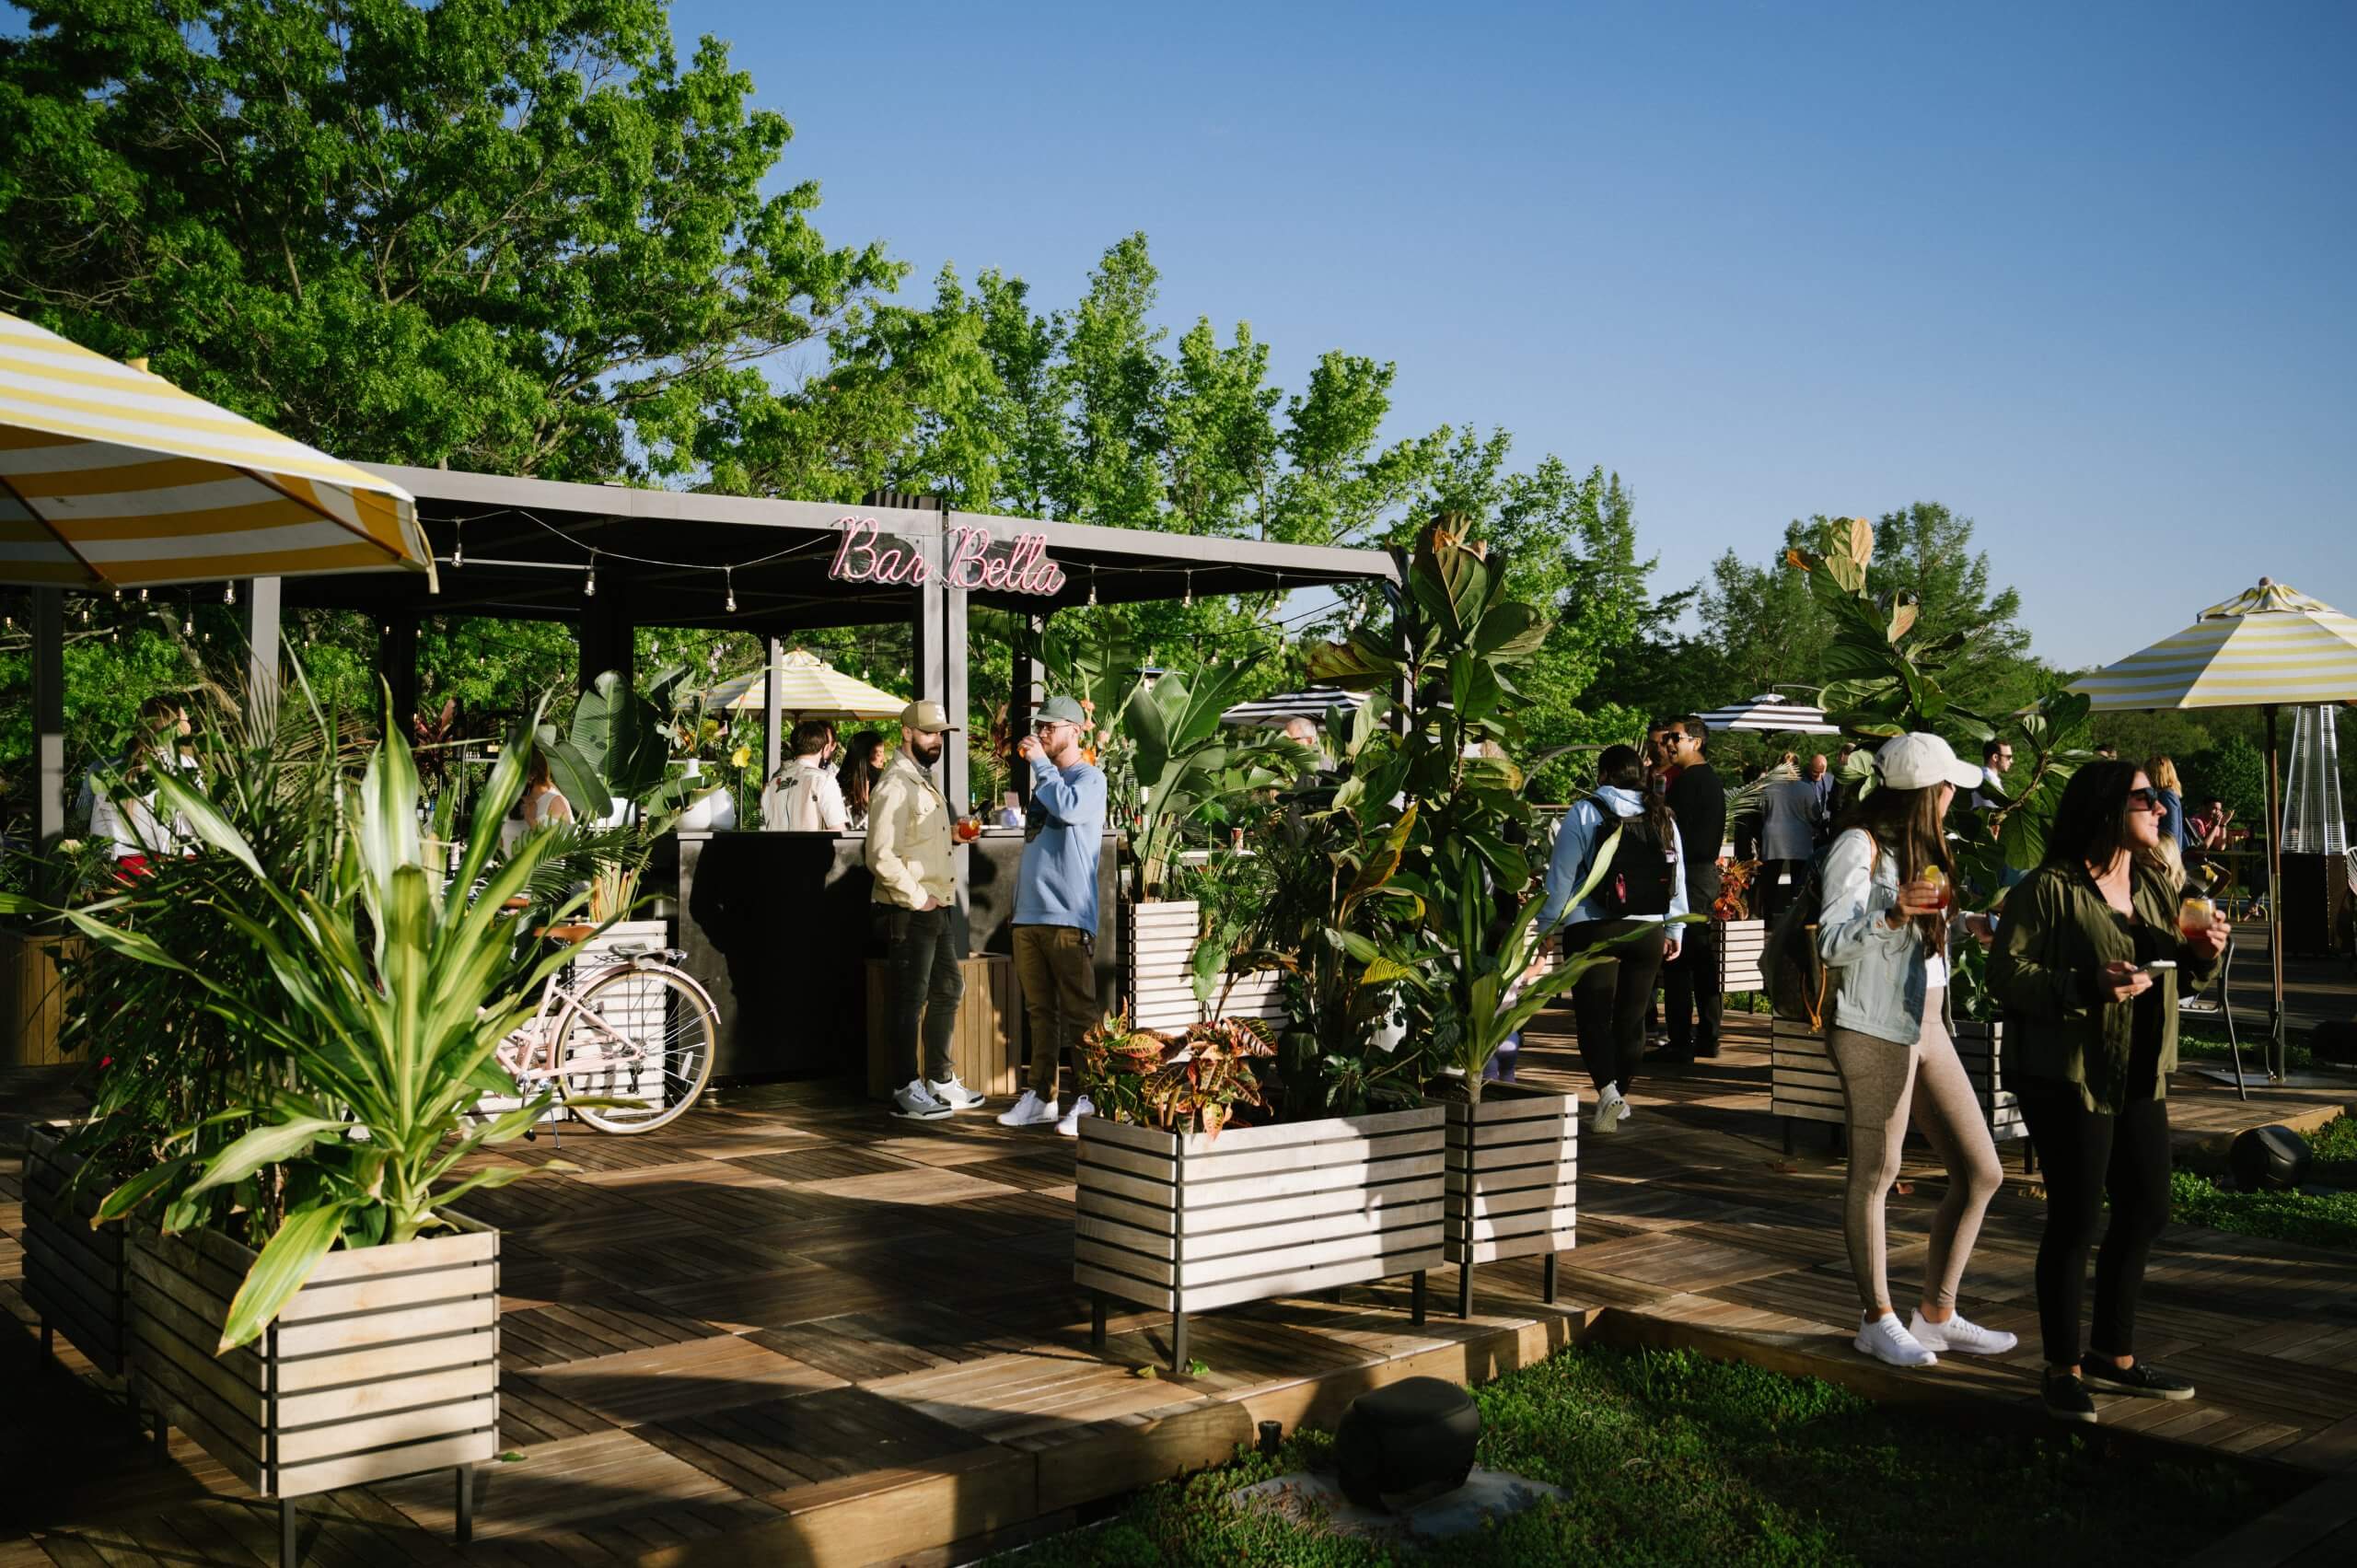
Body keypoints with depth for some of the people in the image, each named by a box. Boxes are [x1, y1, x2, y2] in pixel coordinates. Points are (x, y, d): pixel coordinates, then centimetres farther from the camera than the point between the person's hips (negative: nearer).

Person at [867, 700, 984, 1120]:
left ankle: (939, 1079, 27)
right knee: (911, 1000, -4)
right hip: (909, 912, -10)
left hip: (938, 909, 10)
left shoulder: (925, 782, 17)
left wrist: (942, 896, 16)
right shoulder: (895, 786, -14)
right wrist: (918, 898, -18)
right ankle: (906, 1091, 3)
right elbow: (881, 856, -23)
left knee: (948, 990, 16)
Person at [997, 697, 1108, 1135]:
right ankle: (1041, 1097, 16)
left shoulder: (1089, 778, -4)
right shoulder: (1045, 778, 20)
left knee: (1078, 1011, -5)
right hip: (1029, 913, 8)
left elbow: (1068, 807, -25)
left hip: (1068, 916, -8)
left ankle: (1087, 1101, -3)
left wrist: (1040, 763, -14)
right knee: (1039, 1010, 11)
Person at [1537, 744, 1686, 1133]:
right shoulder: (1663, 818, 8)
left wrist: (1545, 925, 3)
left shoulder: (1585, 813, -6)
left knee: (1593, 1015, -3)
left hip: (1592, 929, -4)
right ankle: (1620, 1096, 24)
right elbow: (1677, 878, 12)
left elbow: (1561, 875, -6)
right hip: (1648, 930, 4)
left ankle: (1607, 1088, -24)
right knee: (1631, 1017, 13)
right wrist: (1674, 930, 21)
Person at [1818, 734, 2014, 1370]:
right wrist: (1892, 915, -28)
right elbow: (1831, 942, -15)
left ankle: (1937, 1314, 19)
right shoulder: (1860, 846, -10)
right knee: (1874, 1174, 1)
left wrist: (1964, 922, 18)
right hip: (1875, 1030, -9)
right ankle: (1876, 1320, 13)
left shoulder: (1918, 843, 17)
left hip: (1928, 1026, 9)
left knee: (1981, 1173, 7)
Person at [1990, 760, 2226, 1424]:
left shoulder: (2154, 884, 12)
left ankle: (2112, 1354, 30)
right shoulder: (2049, 889, -14)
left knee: (2145, 1212, 14)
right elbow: (2005, 973, -17)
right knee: (2076, 1220, -1)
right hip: (2068, 1077, -8)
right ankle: (2065, 1369, 13)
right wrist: (2087, 987, -28)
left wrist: (2202, 953, 0)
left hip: (2141, 1077, 8)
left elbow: (2175, 977, 22)